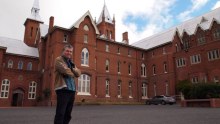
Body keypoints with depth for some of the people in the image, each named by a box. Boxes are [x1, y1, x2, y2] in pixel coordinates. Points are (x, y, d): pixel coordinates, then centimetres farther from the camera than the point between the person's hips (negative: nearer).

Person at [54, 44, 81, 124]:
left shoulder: (71, 62, 24)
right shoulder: (59, 59, 1)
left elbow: (78, 73, 13)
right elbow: (65, 71, -15)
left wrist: (73, 68, -5)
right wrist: (73, 74, 4)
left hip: (72, 90, 8)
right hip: (63, 89, -8)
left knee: (68, 115, 12)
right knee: (60, 114, -6)